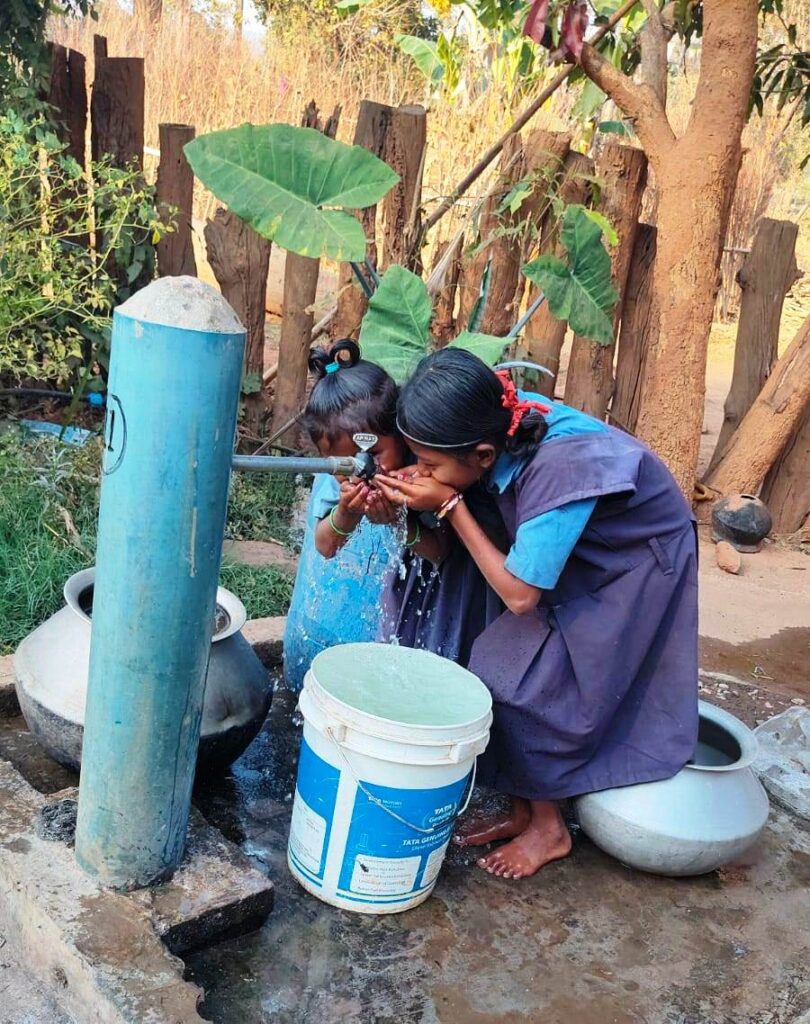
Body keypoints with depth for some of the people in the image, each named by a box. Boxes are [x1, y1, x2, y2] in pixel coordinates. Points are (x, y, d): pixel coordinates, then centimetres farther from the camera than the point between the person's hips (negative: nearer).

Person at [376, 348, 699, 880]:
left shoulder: (561, 470, -39)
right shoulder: (502, 420, -19)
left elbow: (519, 593, -29)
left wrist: (449, 504, -29)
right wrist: (423, 484, -24)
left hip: (636, 568, -7)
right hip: (582, 559, 7)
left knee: (523, 681, -10)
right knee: (496, 668, 0)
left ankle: (549, 828, 12)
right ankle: (523, 809, 18)